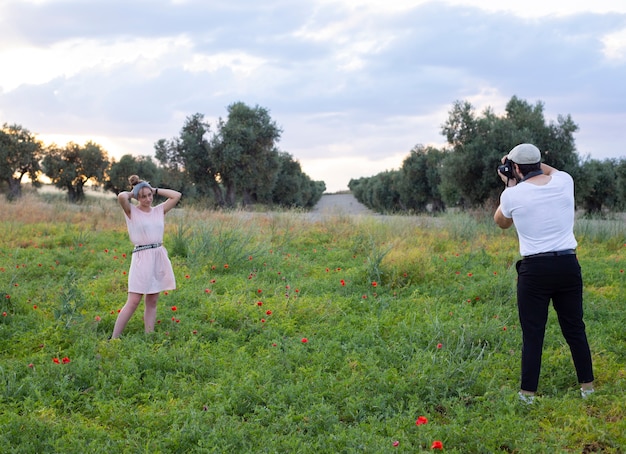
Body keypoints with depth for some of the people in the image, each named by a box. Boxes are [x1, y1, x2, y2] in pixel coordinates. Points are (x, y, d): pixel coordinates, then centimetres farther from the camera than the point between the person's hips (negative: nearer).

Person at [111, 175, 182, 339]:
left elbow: (177, 195, 9)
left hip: (159, 256, 5)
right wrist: (131, 194, 0)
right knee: (133, 302, -9)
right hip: (142, 257, -5)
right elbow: (121, 196, -21)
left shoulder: (159, 210, 11)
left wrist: (155, 190, 9)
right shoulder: (132, 211, -3)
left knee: (152, 302, 8)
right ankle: (113, 338, -4)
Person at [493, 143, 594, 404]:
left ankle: (528, 393, 6)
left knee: (532, 333, 3)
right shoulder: (564, 181, 1)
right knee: (575, 328, 14)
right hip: (568, 265, 3)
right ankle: (587, 386, 22)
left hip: (535, 269, -3)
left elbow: (501, 222, 15)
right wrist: (536, 165, 22)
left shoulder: (512, 194, -8)